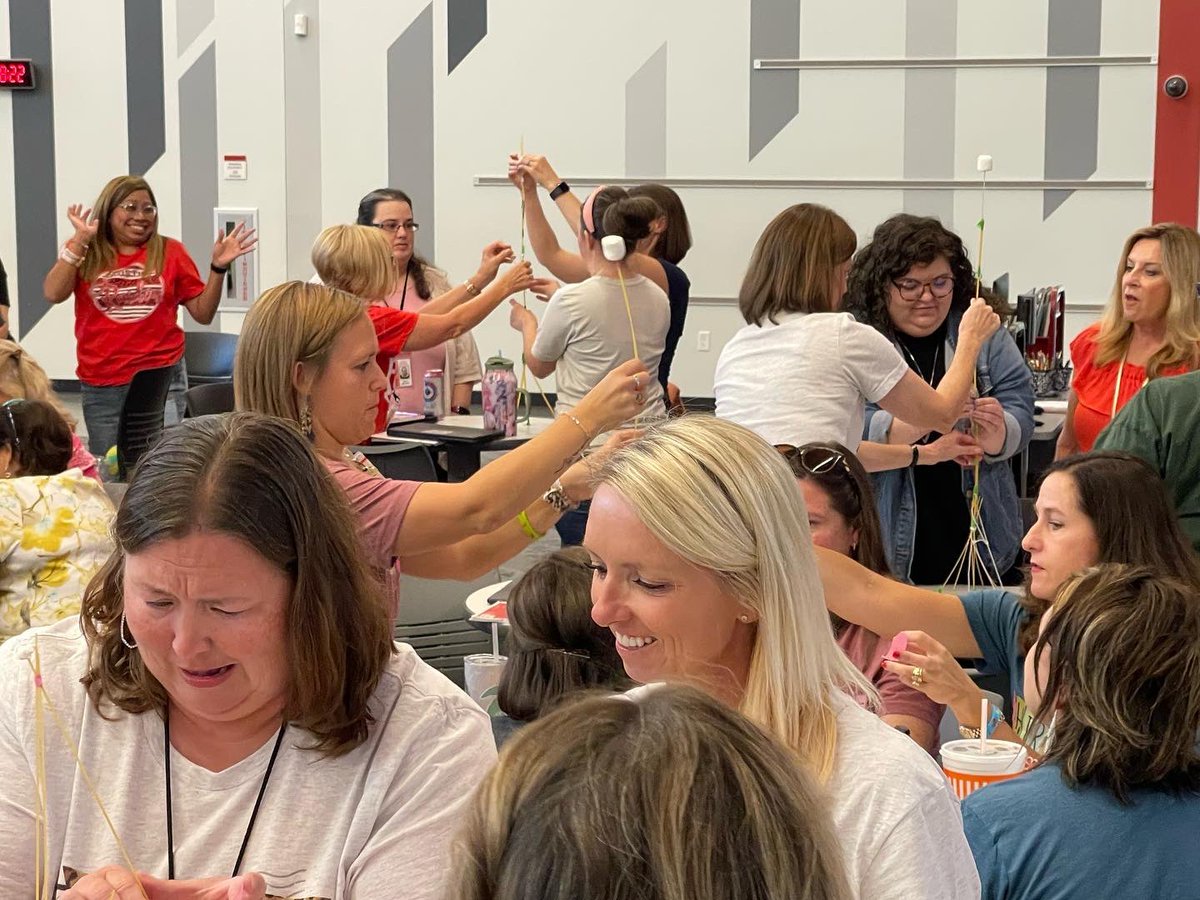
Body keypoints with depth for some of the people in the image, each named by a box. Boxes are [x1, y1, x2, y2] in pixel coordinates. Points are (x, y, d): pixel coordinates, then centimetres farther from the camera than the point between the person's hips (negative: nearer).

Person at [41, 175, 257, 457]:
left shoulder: (169, 252, 5)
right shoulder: (83, 253, 4)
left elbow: (203, 313, 6)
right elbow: (53, 294, -12)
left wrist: (218, 267, -7)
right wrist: (79, 240, -15)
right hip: (100, 386, 1)